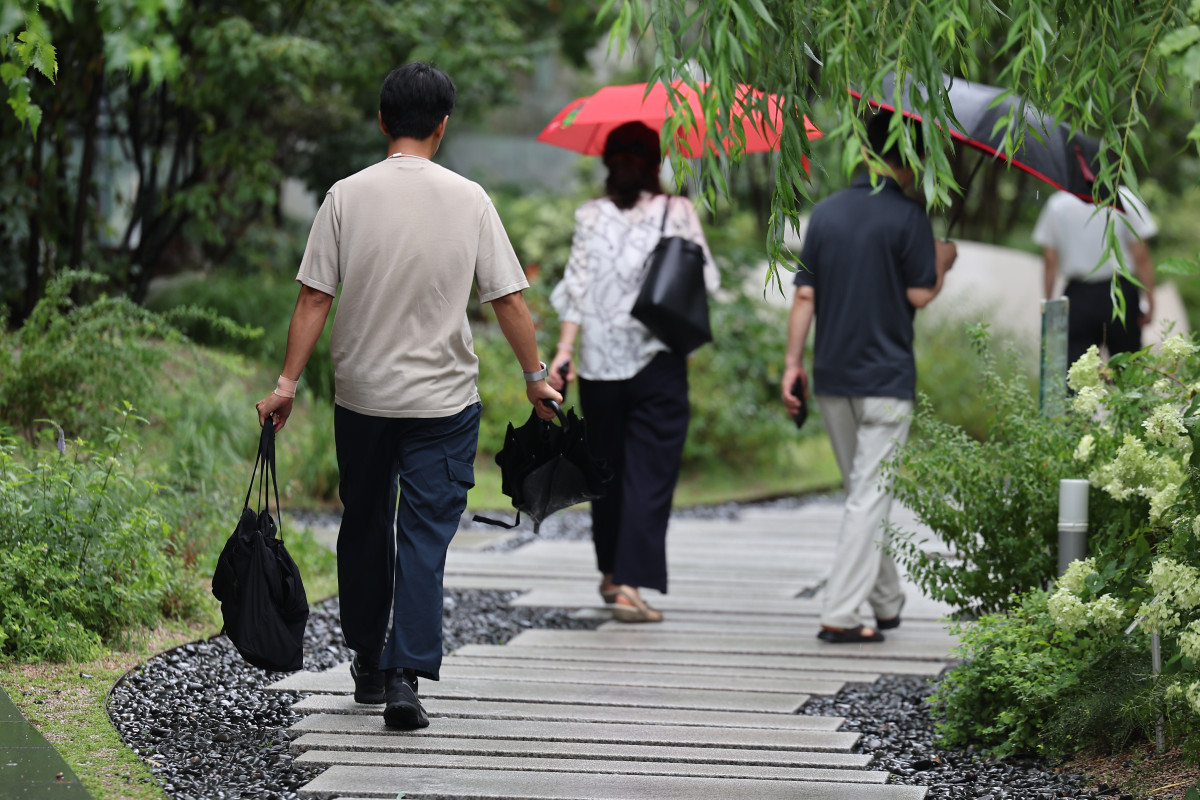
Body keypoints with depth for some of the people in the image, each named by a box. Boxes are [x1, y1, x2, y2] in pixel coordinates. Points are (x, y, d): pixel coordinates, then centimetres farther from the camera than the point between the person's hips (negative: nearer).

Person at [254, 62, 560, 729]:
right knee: (425, 534, -1)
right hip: (444, 398, -1)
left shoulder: (348, 197, -4)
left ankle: (369, 665, 28)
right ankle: (406, 677, -12)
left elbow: (315, 299, -6)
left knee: (365, 527, 16)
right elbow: (509, 300, -2)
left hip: (361, 395, 1)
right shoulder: (468, 200, -5)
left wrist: (288, 383, -1)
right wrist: (536, 376, 10)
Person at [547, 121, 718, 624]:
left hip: (599, 361, 3)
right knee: (650, 473, -3)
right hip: (658, 362, -3)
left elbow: (578, 285, -4)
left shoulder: (591, 216, 2)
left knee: (607, 468, 17)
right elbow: (706, 281, -3)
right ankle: (630, 585, -13)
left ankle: (611, 573, 30)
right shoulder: (677, 212, -3)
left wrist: (565, 347, -5)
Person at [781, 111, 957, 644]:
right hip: (886, 377, -6)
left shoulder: (826, 212, 7)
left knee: (863, 492, 17)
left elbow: (804, 294, 5)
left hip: (831, 376, 6)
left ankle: (887, 603, 26)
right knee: (870, 497, -4)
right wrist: (942, 262, 10)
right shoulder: (908, 216, -9)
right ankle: (840, 615, -10)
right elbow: (920, 296, -9)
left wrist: (792, 363, 7)